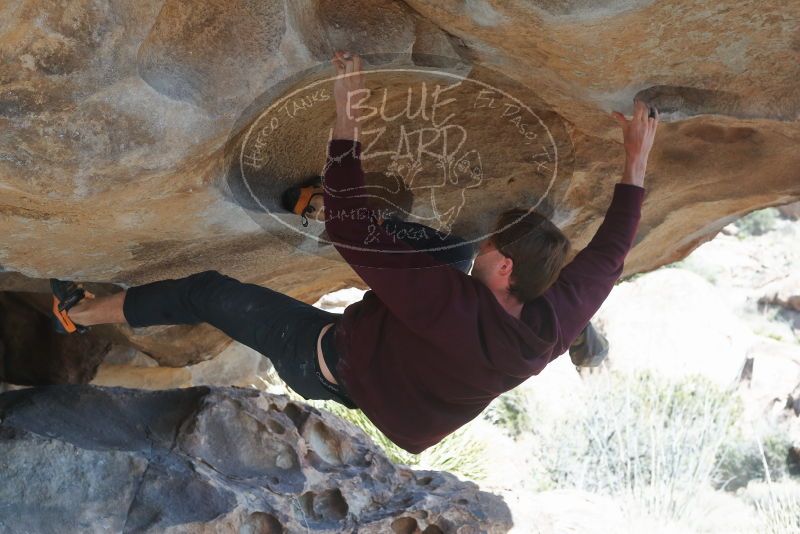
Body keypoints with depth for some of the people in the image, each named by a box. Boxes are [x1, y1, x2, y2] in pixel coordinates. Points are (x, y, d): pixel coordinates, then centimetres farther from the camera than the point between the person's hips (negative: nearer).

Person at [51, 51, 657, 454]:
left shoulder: (454, 303, -42)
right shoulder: (552, 329, -22)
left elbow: (352, 229, -40)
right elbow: (608, 254, -5)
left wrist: (347, 118, -36)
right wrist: (637, 161, 2)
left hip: (328, 361, -7)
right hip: (381, 390, 7)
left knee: (208, 291, 3)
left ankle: (81, 312, 24)